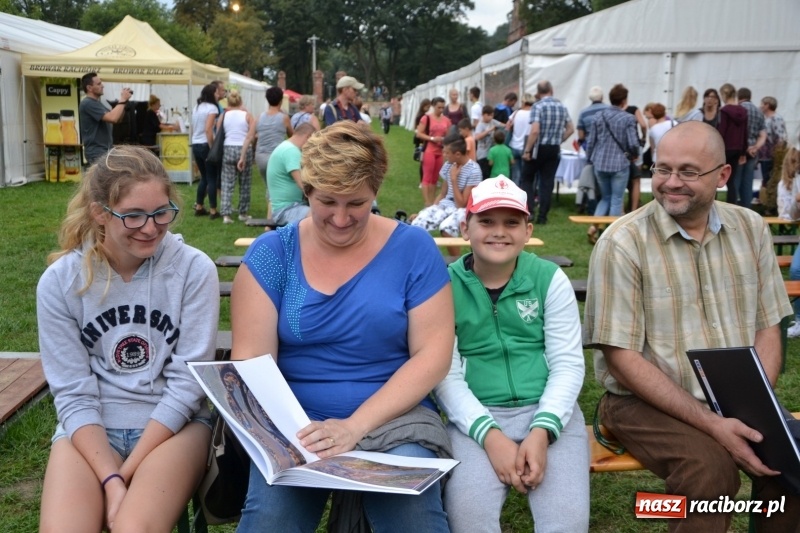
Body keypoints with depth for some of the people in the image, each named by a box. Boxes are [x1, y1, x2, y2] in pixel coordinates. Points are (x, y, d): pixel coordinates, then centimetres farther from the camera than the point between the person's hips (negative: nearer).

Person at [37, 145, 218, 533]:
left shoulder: (193, 268, -9)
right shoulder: (59, 281, -5)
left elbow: (188, 382, -9)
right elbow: (73, 394, -5)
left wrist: (127, 471, -14)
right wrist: (110, 478, -18)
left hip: (175, 423, -1)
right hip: (90, 428, 2)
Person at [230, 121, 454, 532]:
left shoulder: (413, 250, -2)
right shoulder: (270, 254, 0)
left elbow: (433, 355, -6)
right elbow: (252, 361, -5)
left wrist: (356, 425, -18)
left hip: (394, 417, 0)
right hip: (294, 421, 1)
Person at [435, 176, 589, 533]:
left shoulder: (550, 279, 3)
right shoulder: (446, 286, -1)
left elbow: (568, 364, 0)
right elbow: (446, 376, -4)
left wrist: (542, 431, -14)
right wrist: (490, 436, -17)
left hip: (549, 412, 1)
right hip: (476, 416, -1)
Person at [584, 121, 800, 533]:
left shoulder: (751, 229, 4)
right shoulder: (622, 242, -12)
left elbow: (767, 328, 6)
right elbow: (622, 359, -15)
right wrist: (712, 423, -22)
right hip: (646, 402, -5)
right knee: (710, 466, -30)